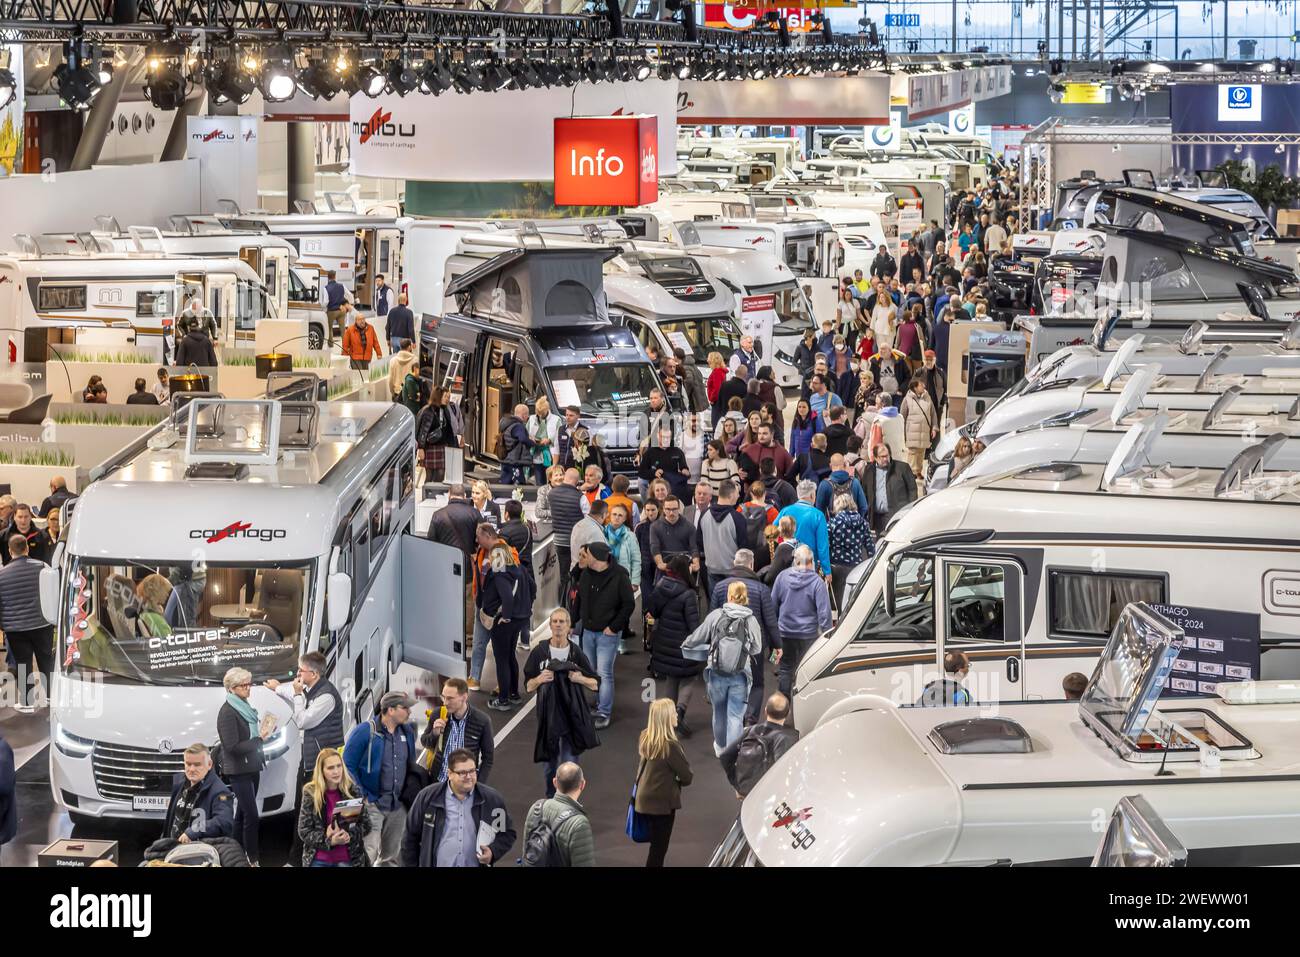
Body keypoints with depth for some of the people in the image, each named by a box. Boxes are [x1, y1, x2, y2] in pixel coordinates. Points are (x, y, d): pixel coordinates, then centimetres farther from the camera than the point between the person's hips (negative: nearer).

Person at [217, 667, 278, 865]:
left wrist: (266, 729, 6)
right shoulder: (228, 712, -13)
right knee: (251, 815, -13)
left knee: (242, 814, 13)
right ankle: (253, 860, -12)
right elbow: (233, 747, -19)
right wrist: (260, 739, -17)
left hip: (251, 769, 9)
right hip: (238, 772, -9)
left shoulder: (246, 709, 14)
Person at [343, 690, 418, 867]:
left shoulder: (407, 732, 9)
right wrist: (361, 796, -13)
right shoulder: (365, 732, -11)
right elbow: (348, 765, -10)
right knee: (368, 854, -15)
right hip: (372, 804, -6)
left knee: (391, 857, 13)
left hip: (397, 806, 6)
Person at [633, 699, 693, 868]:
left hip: (645, 797, 7)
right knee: (659, 847, 2)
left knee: (656, 843, 21)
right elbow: (687, 775, -16)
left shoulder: (644, 738, -3)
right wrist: (678, 782, 6)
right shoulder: (670, 746, -24)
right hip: (663, 801, -7)